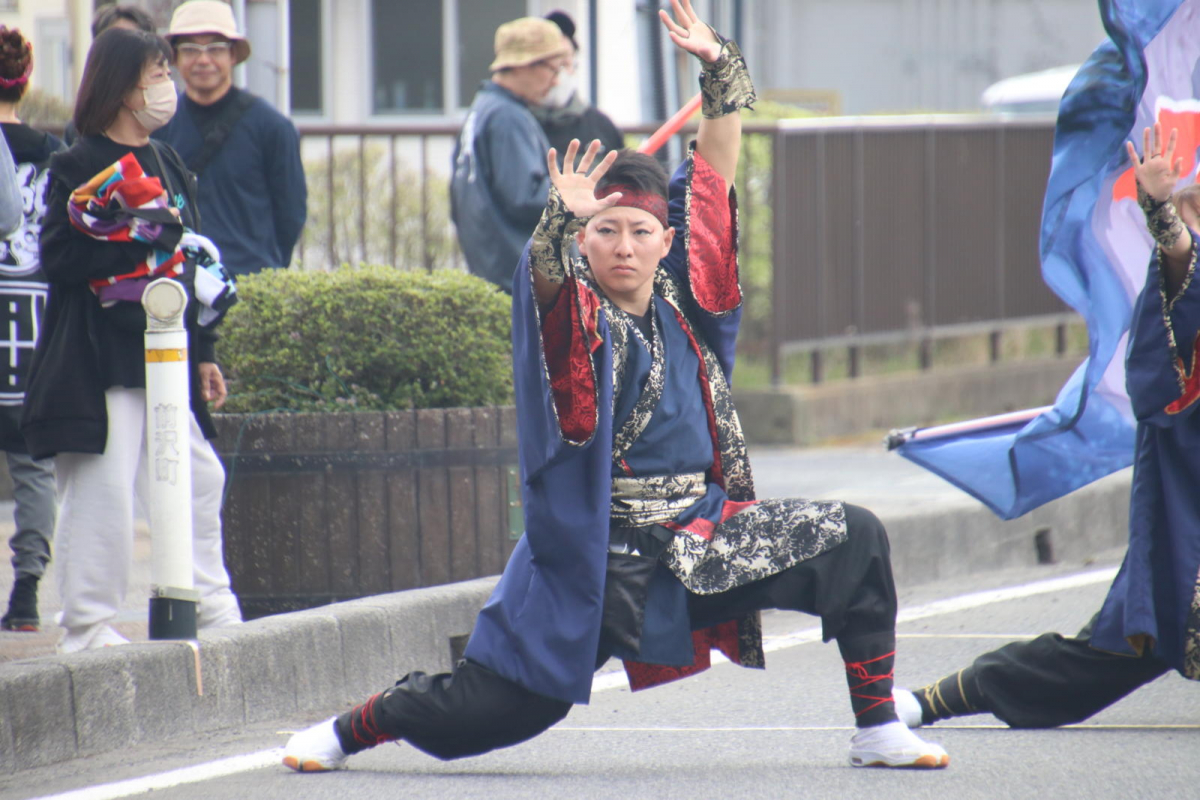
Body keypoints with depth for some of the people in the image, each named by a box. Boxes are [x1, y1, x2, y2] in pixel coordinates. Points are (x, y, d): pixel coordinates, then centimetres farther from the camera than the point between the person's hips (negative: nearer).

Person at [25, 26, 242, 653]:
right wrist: (139, 238, -20)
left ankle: (212, 607, 23)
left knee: (199, 476, 11)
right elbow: (58, 260, -17)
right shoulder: (78, 167, -8)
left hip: (165, 351, 8)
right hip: (97, 360, -8)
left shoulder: (166, 164, 15)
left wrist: (203, 353, 18)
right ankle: (87, 623, -3)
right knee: (102, 488, -9)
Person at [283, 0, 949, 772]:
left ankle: (878, 728, 0)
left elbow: (714, 173, 11)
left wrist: (721, 69, 4)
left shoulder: (683, 293, 5)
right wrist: (561, 224, -52)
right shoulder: (577, 313, -8)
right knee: (488, 709, -8)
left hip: (705, 534, 5)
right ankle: (347, 729, 21)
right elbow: (546, 276, -33)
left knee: (854, 540, -9)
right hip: (599, 555, -5)